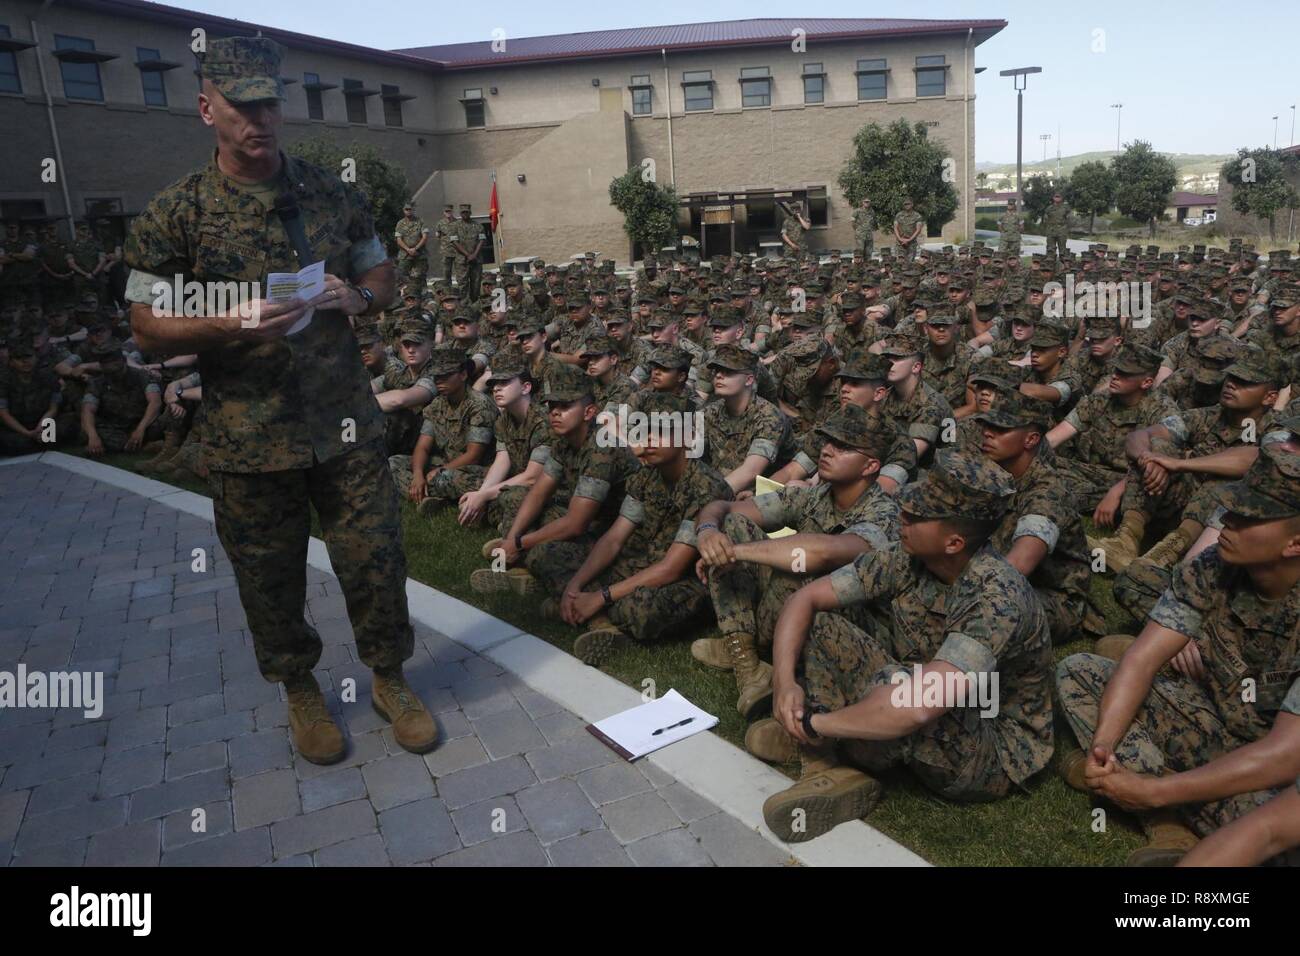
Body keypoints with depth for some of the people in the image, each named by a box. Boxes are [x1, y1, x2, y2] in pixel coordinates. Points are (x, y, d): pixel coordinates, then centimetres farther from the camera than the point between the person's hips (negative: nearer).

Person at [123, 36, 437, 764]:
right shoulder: (175, 213, -3)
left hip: (347, 423, 2)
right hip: (249, 437, -1)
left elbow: (384, 278, 14)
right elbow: (148, 326, -3)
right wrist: (229, 327, -21)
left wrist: (357, 297, -10)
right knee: (271, 577, 11)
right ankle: (302, 691, 35)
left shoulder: (333, 194, 6)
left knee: (376, 559, 7)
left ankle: (390, 679, 30)